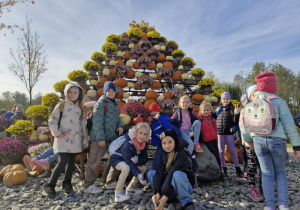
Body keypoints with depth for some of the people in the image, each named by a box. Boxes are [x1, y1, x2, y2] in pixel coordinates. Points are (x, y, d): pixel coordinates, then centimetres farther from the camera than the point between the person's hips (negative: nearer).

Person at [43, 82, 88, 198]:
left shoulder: (80, 108, 12)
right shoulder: (61, 105, 1)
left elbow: (83, 124, 14)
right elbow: (52, 120, 4)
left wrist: (85, 139, 13)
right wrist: (56, 132, -11)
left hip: (75, 139, 4)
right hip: (63, 139, -4)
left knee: (71, 162, 10)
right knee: (62, 162, -12)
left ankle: (67, 183, 28)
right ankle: (49, 186, 6)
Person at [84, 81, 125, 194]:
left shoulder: (114, 104, 19)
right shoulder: (101, 102, -6)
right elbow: (97, 121, -14)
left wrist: (120, 125, 1)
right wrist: (100, 138, -19)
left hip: (112, 137, 9)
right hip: (100, 138, -8)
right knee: (94, 161, 0)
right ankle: (88, 186, 12)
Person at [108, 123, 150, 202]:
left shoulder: (143, 144, -12)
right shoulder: (127, 144, -35)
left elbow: (145, 159, -11)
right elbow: (129, 162, -38)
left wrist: (138, 160, -34)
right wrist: (139, 175, -48)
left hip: (128, 160, 8)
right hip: (116, 158, -7)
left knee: (143, 168, -3)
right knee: (126, 168, -36)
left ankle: (130, 189, 12)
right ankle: (118, 194, -23)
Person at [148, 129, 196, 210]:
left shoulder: (182, 155, -24)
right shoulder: (164, 154, -3)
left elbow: (172, 175, -31)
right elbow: (160, 173, -13)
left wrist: (165, 197, -35)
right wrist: (157, 193, -26)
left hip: (184, 187, -6)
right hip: (171, 186, 6)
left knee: (177, 174, -38)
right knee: (150, 173, -8)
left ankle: (187, 202, -16)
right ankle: (169, 197, -7)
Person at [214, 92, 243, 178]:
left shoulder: (232, 109, 1)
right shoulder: (218, 109, 9)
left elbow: (237, 122, 1)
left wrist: (234, 128, -16)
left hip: (229, 133, -2)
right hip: (219, 133, 3)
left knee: (232, 151, 5)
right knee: (221, 151, 7)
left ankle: (238, 169, 19)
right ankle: (224, 170, 18)